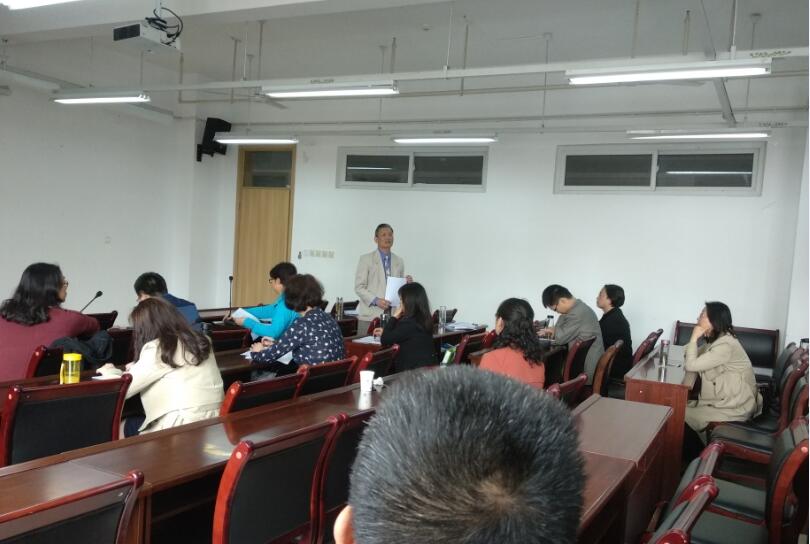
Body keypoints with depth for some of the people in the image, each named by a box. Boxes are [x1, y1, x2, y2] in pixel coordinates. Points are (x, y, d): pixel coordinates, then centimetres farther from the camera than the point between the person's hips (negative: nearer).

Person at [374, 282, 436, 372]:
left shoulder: (408, 322, -20)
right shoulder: (425, 319, 7)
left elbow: (385, 340, -11)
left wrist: (394, 317, -4)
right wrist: (384, 333, 27)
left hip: (414, 369, -8)